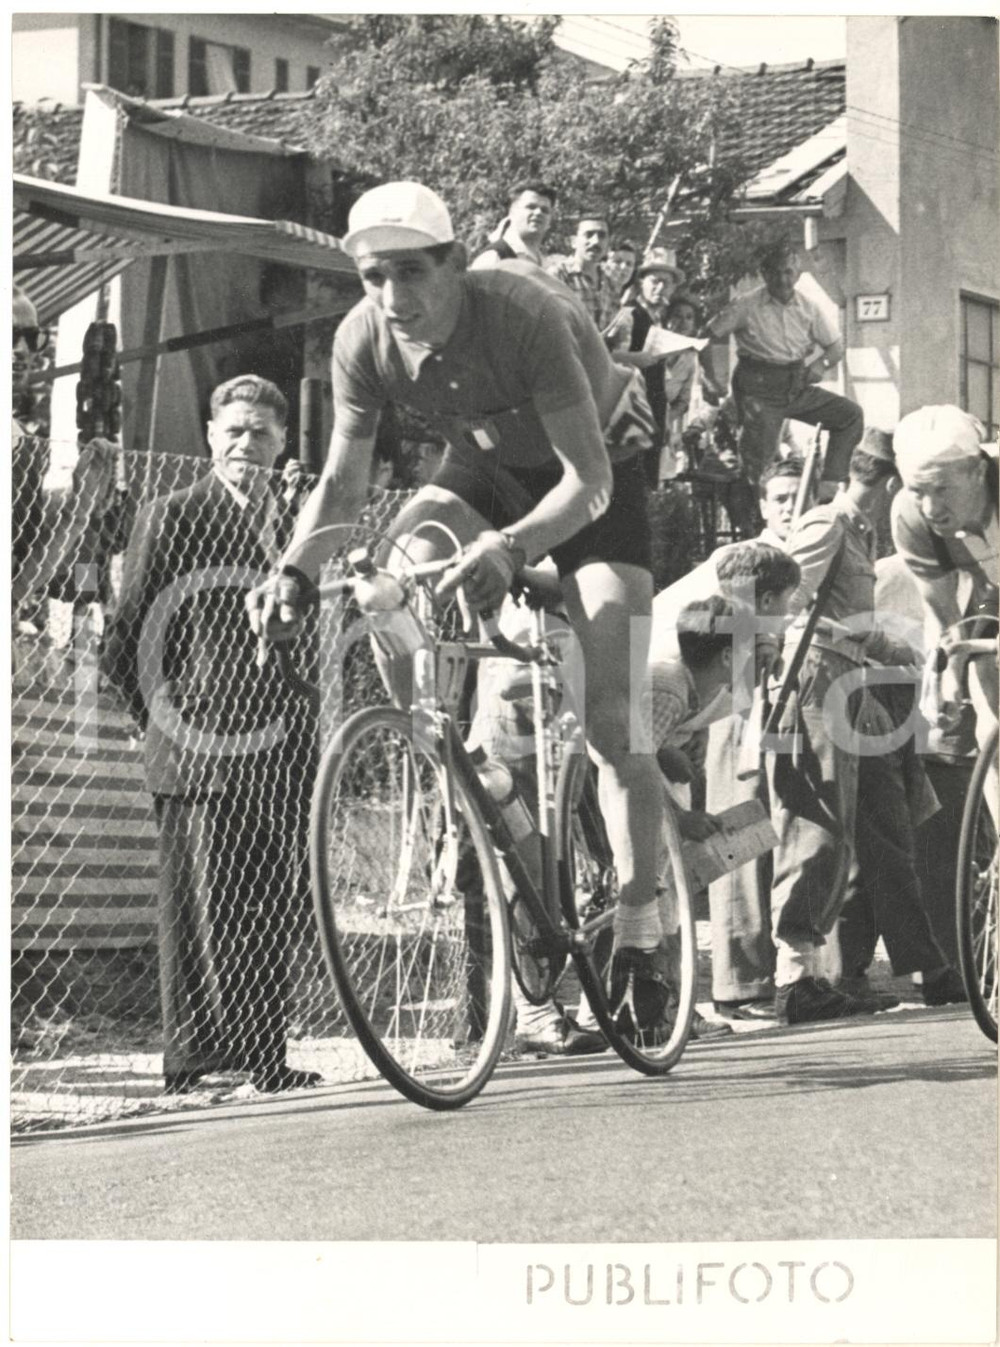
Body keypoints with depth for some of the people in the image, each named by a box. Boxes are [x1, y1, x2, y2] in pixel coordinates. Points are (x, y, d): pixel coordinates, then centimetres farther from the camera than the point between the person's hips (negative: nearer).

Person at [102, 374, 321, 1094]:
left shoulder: (287, 525, 17)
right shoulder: (170, 518, 0)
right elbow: (125, 648, -1)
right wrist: (173, 723, -3)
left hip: (272, 755, 6)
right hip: (198, 757, -6)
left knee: (269, 911, 6)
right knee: (204, 906, -7)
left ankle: (264, 1057, 11)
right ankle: (194, 1058, -5)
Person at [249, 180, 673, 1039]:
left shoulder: (527, 316, -36)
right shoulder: (364, 340, -22)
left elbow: (588, 479, -38)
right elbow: (344, 482, -13)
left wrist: (510, 548, -55)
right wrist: (297, 572, -31)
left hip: (590, 479, -4)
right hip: (485, 469, 4)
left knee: (611, 717, -13)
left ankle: (639, 932, -6)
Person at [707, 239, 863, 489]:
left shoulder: (808, 308, 6)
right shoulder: (746, 306, -6)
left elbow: (835, 346, 14)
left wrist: (822, 363, -8)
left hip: (798, 387, 5)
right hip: (760, 390, -5)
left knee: (850, 414, -4)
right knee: (760, 451, -18)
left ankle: (832, 484, -3)